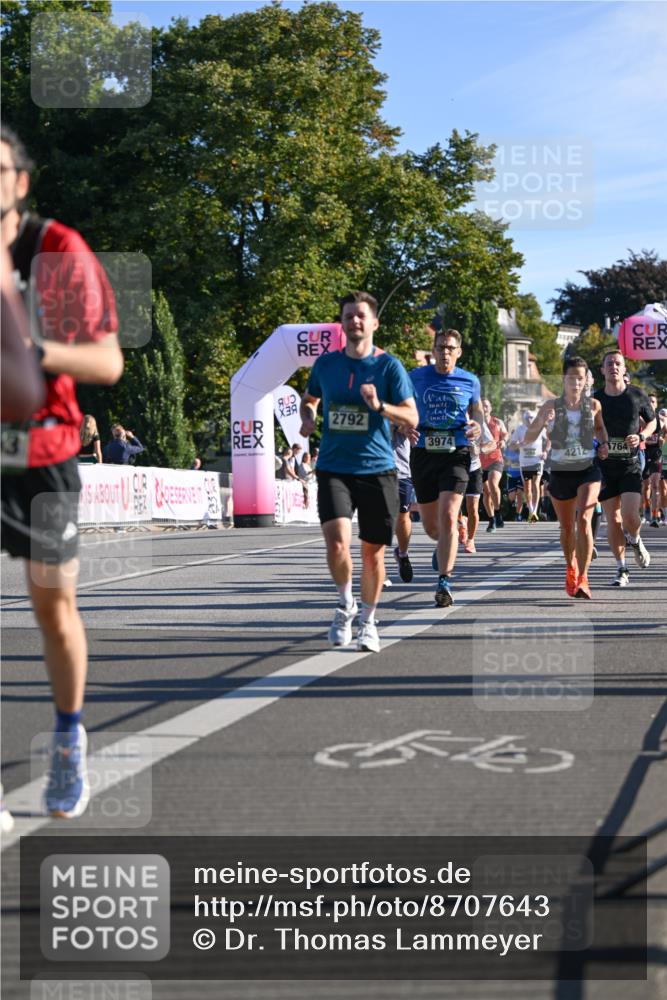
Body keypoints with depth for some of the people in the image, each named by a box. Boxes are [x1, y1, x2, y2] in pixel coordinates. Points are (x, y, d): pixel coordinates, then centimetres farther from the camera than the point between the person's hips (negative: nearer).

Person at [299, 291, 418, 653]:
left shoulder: (389, 366, -1)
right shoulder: (326, 363, 8)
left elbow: (411, 418, -4)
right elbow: (309, 398, 27)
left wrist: (379, 406, -21)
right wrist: (307, 417, 5)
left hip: (377, 470, -1)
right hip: (333, 468, 1)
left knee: (373, 551, 5)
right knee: (337, 541, -18)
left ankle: (367, 622, 26)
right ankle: (345, 605, 9)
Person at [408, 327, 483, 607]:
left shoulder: (470, 381, 5)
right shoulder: (417, 377, 4)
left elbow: (477, 408, 21)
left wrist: (478, 426, -1)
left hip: (456, 454, -2)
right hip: (423, 454, 2)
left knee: (448, 518, -19)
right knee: (430, 525, 11)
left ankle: (444, 582, -14)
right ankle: (445, 545, 48)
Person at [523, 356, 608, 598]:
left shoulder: (593, 405, -2)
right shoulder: (551, 406, -5)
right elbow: (528, 439, -6)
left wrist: (603, 444, 0)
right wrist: (541, 422, -25)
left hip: (588, 471, -1)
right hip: (560, 472, 1)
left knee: (583, 519, -22)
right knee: (567, 528, 14)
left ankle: (583, 578, -20)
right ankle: (571, 568, 41)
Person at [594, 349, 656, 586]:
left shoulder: (637, 395, -1)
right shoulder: (595, 400, 0)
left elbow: (652, 422, 12)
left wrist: (641, 436, -8)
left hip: (631, 465, -1)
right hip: (605, 467, 1)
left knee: (630, 515, -15)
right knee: (613, 520, 1)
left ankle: (635, 541, 20)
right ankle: (621, 569, 12)